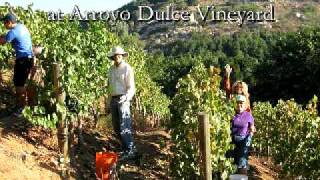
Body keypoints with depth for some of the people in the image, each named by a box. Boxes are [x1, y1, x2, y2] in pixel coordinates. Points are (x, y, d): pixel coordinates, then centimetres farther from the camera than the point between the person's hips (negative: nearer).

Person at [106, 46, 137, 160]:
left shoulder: (127, 69, -6)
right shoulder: (112, 69, 13)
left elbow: (131, 88, -9)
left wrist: (126, 97, -29)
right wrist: (109, 104, 17)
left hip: (123, 100, -7)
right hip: (113, 99, 7)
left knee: (124, 127, -12)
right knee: (117, 128, 9)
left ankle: (130, 151, -7)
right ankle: (126, 148, 20)